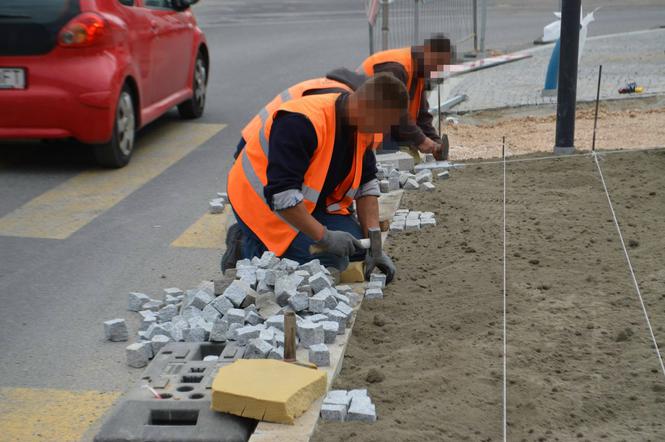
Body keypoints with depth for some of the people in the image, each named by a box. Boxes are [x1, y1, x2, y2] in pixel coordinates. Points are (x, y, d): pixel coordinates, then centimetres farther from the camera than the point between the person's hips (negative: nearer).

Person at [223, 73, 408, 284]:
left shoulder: (363, 124, -5)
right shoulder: (301, 122, -32)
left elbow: (366, 184, 1)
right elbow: (281, 194, -35)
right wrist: (324, 237, -32)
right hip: (263, 201, -9)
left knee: (358, 246, -6)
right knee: (330, 261, -23)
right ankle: (248, 248, -3)